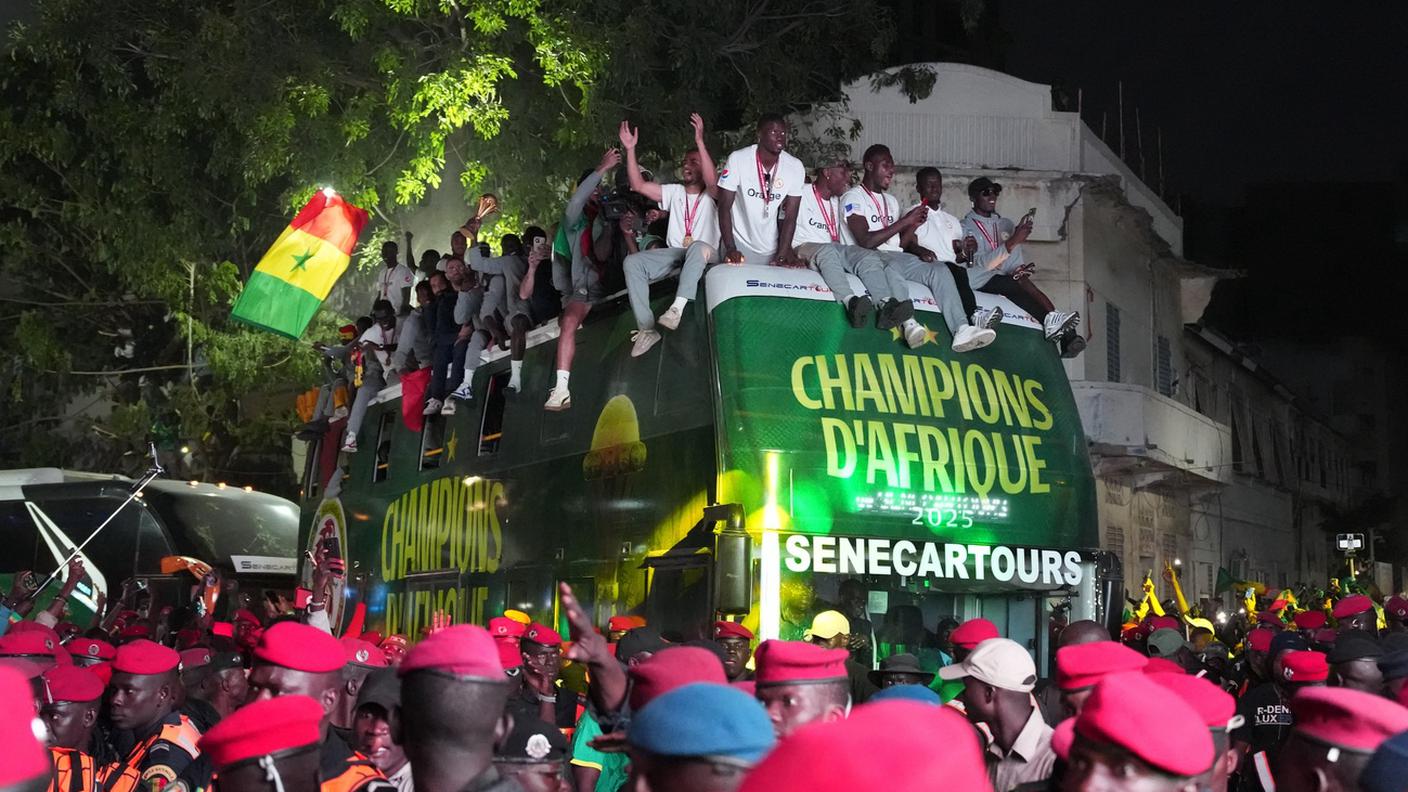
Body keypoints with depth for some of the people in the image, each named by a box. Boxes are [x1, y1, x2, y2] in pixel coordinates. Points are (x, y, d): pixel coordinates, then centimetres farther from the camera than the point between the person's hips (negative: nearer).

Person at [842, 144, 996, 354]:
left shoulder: (891, 201, 27)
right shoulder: (853, 197, 1)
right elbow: (865, 241, -14)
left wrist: (914, 224, 3)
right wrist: (904, 221, -10)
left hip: (897, 258, 6)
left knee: (940, 270, -20)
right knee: (893, 265, -40)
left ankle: (961, 330, -38)